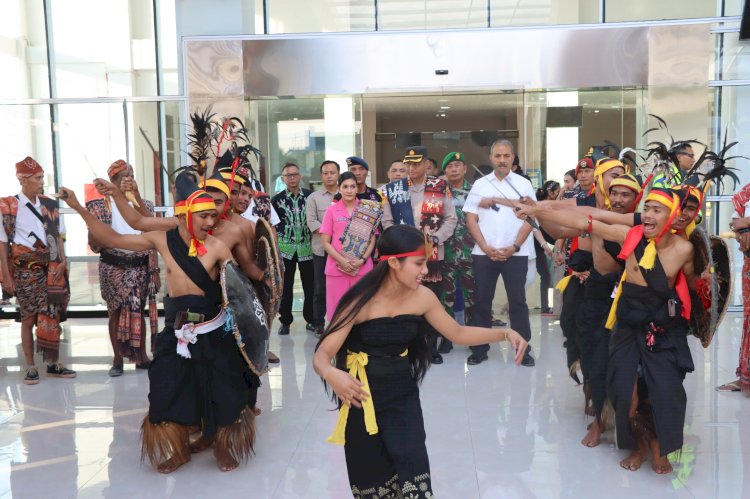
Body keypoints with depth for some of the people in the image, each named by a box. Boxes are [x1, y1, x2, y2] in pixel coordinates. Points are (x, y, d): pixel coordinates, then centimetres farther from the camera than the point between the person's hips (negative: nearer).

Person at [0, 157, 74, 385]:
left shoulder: (50, 205, 8)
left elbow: (59, 236, 13)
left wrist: (62, 261, -1)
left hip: (50, 268, 4)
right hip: (25, 270, -3)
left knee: (51, 317, 5)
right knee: (29, 317, 2)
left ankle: (53, 363, 13)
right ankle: (30, 367, 11)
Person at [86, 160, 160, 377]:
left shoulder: (143, 204, 7)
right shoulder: (102, 206, 1)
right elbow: (95, 241, -4)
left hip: (140, 267, 2)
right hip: (114, 267, -2)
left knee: (139, 312, 7)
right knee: (116, 312, 5)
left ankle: (141, 356, 16)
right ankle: (117, 359, 13)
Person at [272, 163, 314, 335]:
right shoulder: (277, 199, 2)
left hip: (307, 248, 0)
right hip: (285, 248, 0)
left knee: (310, 286, 4)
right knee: (285, 287, 5)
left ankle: (311, 320, 17)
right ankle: (285, 321, 16)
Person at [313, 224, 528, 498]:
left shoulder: (422, 297, -9)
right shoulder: (361, 301, -21)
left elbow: (458, 333, 6)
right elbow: (321, 355, -22)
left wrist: (505, 333, -6)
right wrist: (332, 375, -45)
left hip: (403, 396, 3)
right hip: (362, 399, -3)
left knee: (414, 474, -11)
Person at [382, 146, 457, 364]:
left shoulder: (441, 187, 3)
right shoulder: (393, 189, 6)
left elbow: (451, 219, 4)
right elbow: (387, 221, 7)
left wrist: (435, 238, -10)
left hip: (434, 254, 0)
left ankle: (432, 347, 19)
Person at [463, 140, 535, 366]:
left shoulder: (524, 184, 5)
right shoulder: (480, 184, 7)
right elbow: (471, 219, 3)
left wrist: (514, 247, -10)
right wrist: (486, 248, -8)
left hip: (515, 253, -1)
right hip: (484, 253, 1)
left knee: (518, 301, 3)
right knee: (482, 301, 5)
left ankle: (523, 349, 11)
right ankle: (480, 348, 15)